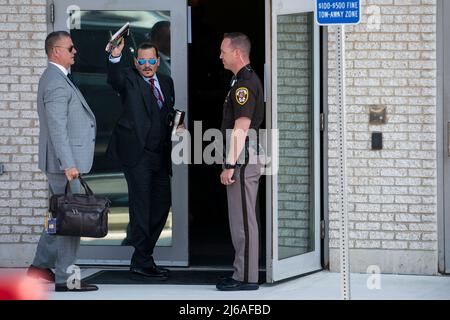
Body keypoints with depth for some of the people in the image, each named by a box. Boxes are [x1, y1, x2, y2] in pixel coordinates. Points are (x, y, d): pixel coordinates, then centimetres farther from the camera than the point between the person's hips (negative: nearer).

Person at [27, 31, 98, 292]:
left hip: (66, 162, 11)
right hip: (65, 162, -11)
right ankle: (65, 278, 0)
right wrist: (69, 164, -26)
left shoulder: (57, 78, 16)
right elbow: (57, 128, -23)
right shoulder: (56, 83, -17)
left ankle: (41, 265, 26)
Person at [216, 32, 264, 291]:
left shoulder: (245, 83, -16)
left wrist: (230, 165, -22)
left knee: (243, 221, -6)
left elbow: (241, 128, -22)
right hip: (247, 160, 11)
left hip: (242, 160, -11)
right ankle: (244, 274, 19)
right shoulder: (248, 79, 17)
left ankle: (246, 277, -2)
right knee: (242, 220, 13)